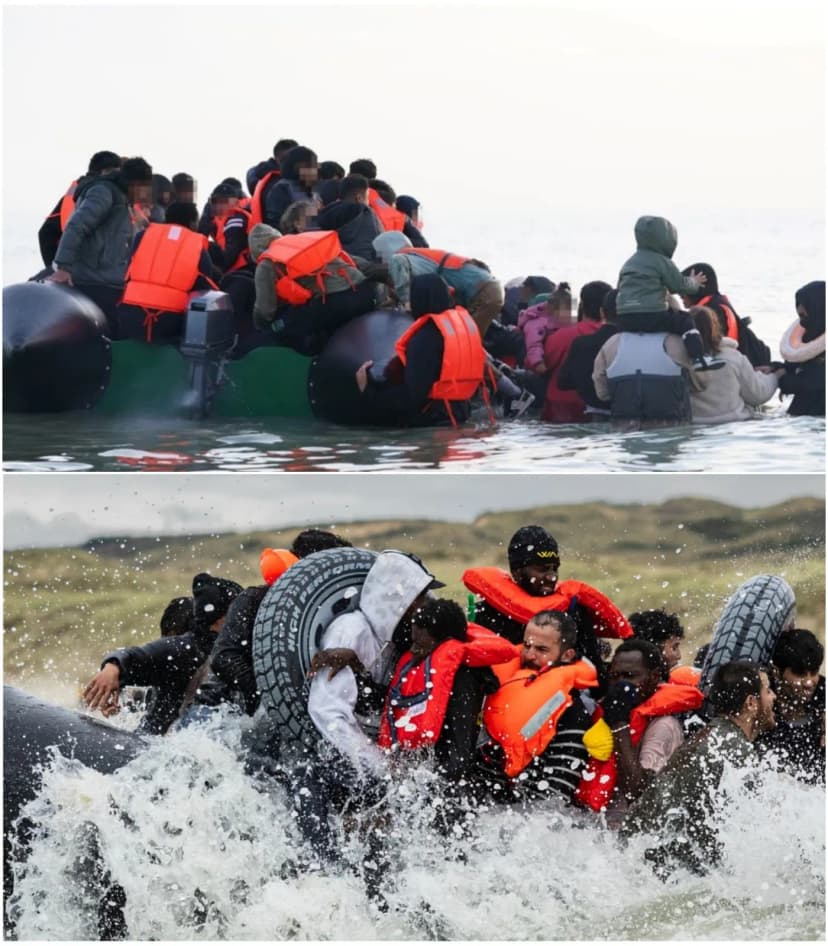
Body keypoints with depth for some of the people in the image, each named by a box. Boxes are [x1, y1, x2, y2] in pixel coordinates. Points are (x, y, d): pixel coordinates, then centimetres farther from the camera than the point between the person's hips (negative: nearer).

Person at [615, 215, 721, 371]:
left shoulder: (629, 263, 21)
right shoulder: (662, 262, -1)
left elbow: (619, 287, 31)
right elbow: (680, 285, 2)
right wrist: (694, 283, 24)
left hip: (624, 320, 6)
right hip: (651, 316, -6)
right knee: (685, 321, 1)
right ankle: (699, 359, -14)